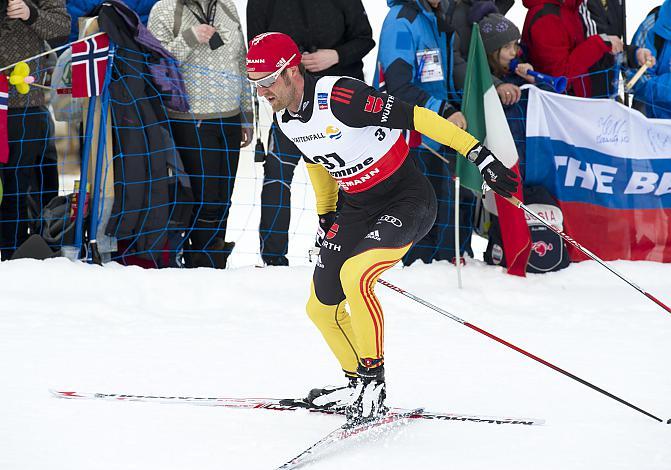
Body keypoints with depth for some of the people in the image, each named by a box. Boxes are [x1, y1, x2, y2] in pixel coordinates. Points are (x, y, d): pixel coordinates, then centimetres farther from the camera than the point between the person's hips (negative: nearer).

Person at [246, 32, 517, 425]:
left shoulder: (339, 96, -26)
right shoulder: (286, 120, 0)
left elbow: (416, 117, -26)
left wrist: (481, 156, -28)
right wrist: (326, 217, 26)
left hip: (408, 200, -9)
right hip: (358, 208, 9)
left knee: (353, 274, -30)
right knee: (321, 307, 9)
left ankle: (373, 382, -17)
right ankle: (359, 383, 30)